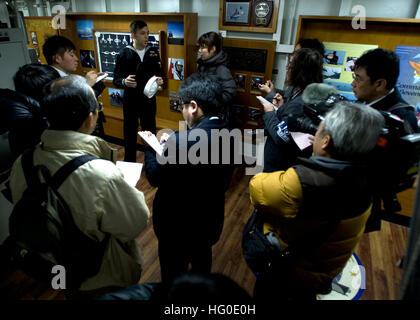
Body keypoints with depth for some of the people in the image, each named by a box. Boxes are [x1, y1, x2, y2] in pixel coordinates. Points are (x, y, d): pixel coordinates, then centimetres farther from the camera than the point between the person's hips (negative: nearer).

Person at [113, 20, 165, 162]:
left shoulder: (153, 52, 4)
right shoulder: (124, 53, -4)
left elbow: (160, 72, 10)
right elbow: (116, 79, -4)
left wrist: (160, 80, -13)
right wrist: (124, 82, -27)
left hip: (149, 99, 2)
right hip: (130, 100, -2)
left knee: (150, 131, 10)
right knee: (130, 131, 9)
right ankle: (129, 161, 26)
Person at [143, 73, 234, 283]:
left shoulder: (183, 140, -33)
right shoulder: (228, 133, -9)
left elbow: (155, 177, -19)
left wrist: (151, 149, 0)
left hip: (179, 224, -7)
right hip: (210, 219, 7)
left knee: (173, 274, 21)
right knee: (202, 261, 33)